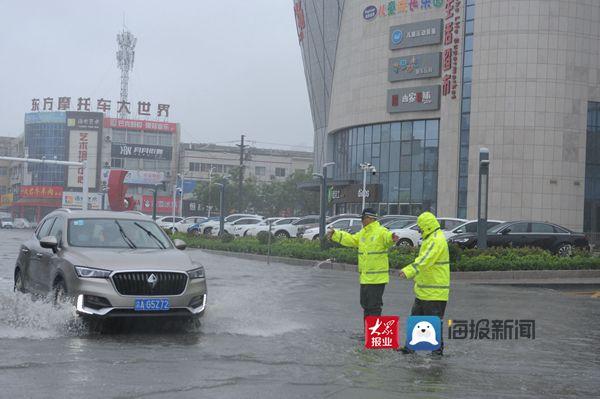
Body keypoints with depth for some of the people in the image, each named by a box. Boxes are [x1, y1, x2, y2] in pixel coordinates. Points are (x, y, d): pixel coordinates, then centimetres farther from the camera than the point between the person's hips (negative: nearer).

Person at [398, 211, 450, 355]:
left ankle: (438, 348, 7)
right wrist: (407, 269, 26)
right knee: (416, 318, 14)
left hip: (434, 292, -11)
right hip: (424, 290, 11)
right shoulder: (430, 239, 16)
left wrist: (409, 271, -42)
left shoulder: (437, 241, -19)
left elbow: (425, 260, -32)